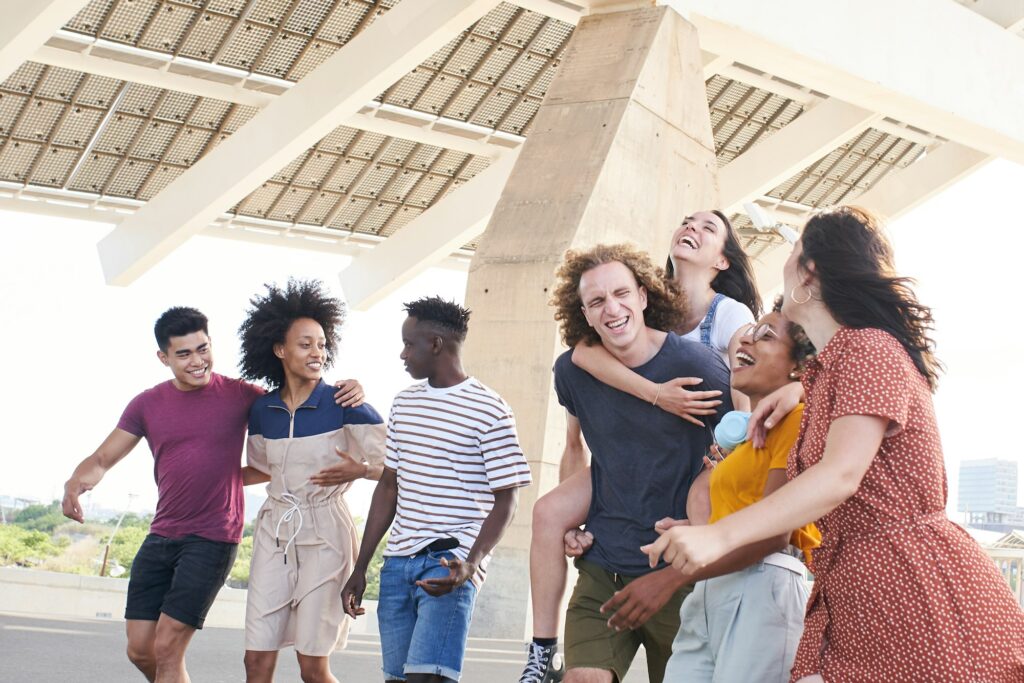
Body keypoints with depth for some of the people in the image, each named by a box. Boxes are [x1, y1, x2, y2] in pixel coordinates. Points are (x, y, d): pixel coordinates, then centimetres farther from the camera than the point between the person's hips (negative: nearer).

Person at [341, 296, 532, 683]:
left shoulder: (489, 411, -5)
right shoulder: (404, 404, 15)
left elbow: (505, 500, -5)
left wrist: (470, 564, -21)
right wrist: (360, 568, 16)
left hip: (451, 564, -6)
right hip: (398, 563, 6)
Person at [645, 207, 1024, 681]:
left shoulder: (870, 347, -9)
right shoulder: (823, 371, 20)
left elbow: (841, 476, -21)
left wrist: (719, 535, -30)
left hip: (917, 588, -8)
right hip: (847, 595, 8)